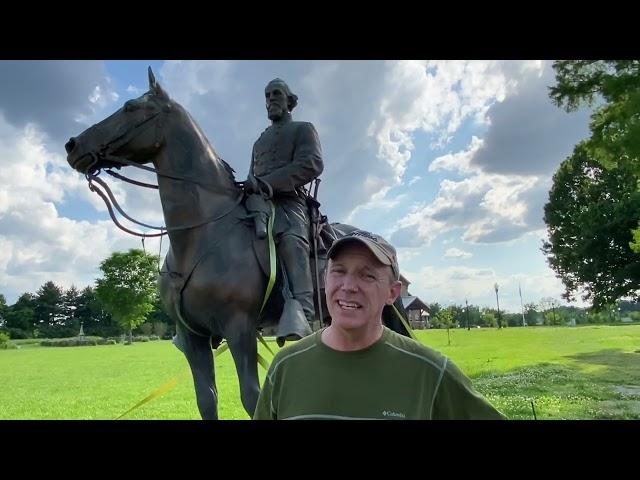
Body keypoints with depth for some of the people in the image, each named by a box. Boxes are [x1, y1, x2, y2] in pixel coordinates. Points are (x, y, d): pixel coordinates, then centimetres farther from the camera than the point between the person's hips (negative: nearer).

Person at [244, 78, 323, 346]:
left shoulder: (304, 129, 17)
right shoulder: (260, 141, 37)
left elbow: (311, 164, -3)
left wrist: (267, 182, -16)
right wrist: (250, 186, 4)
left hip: (288, 199, -6)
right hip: (258, 200, 7)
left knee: (291, 240, -37)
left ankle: (300, 317, -54)